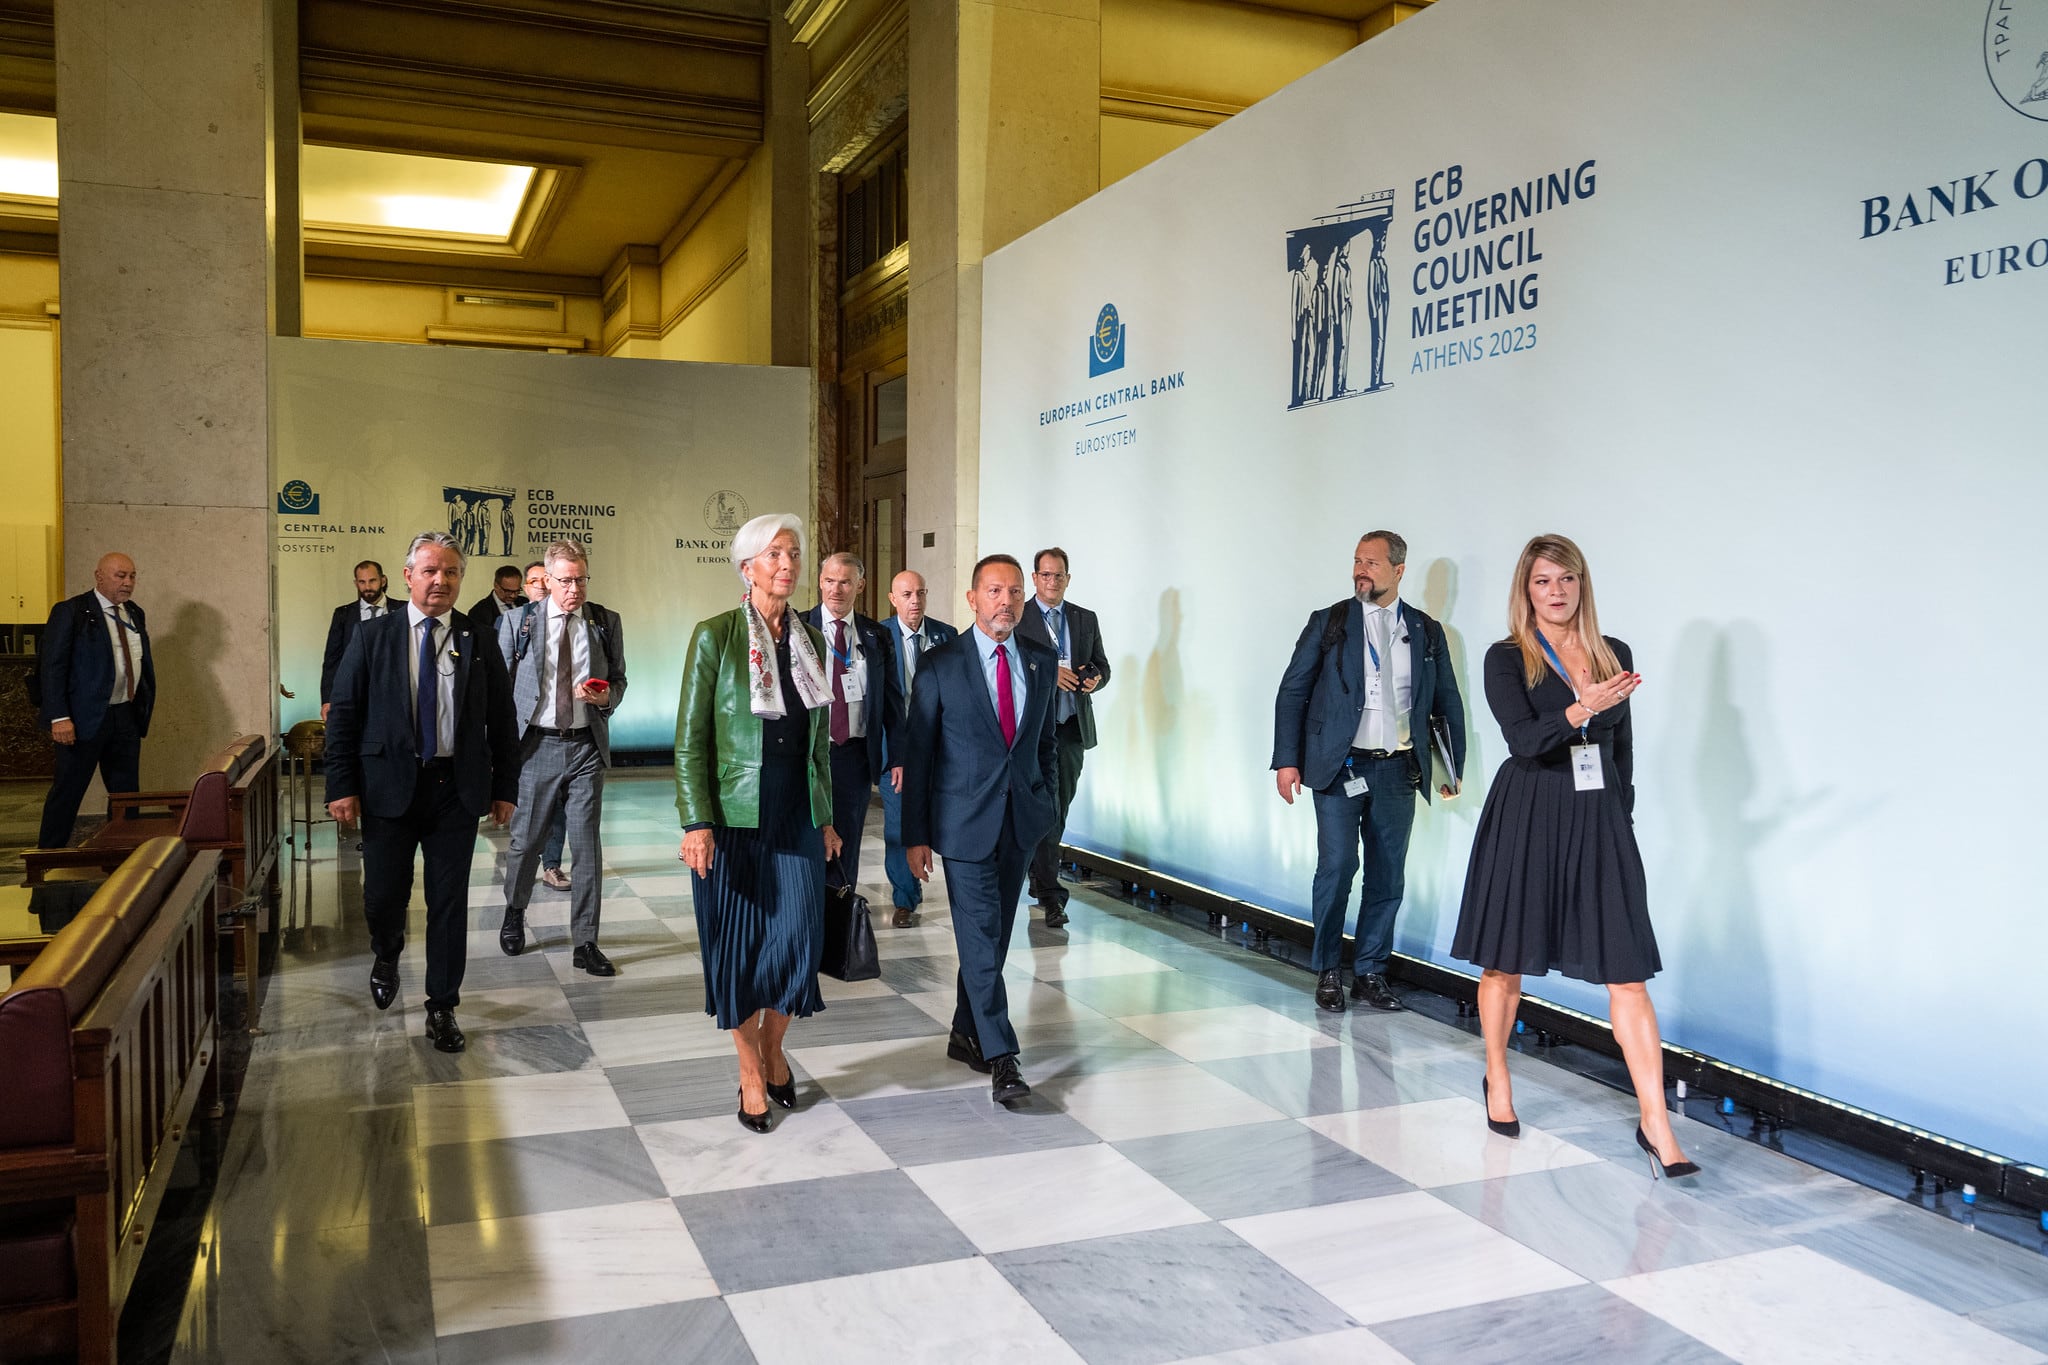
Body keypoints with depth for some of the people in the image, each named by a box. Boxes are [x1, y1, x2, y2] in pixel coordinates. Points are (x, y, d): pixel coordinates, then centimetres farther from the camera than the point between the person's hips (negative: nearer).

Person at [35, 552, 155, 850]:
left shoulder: (135, 614, 13)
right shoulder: (70, 612, -7)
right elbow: (53, 666, -12)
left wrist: (147, 702, 10)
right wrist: (59, 717, -18)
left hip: (127, 716, 6)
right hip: (85, 717, -6)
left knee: (127, 791, 10)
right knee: (68, 790, 1)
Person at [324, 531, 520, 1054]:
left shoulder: (479, 642, 4)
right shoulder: (372, 636, 2)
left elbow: (502, 720, 7)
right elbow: (343, 714, 1)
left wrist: (505, 788, 4)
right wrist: (341, 786, -5)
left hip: (457, 787, 1)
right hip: (388, 785, 0)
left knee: (449, 901, 4)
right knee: (383, 895, 6)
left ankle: (442, 1008, 17)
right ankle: (387, 955, 41)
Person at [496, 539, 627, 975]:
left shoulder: (607, 623, 4)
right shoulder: (518, 621, 1)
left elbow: (619, 680, 11)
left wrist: (605, 697, -12)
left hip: (586, 747, 1)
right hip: (537, 744, -1)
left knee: (588, 845, 1)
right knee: (526, 840, 10)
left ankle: (585, 943, 9)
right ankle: (514, 914, 38)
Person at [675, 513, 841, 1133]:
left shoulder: (811, 640, 8)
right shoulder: (715, 636, -6)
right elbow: (690, 739, -7)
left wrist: (826, 817, 14)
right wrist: (696, 823, -13)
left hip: (798, 816, 4)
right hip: (735, 816, -3)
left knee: (798, 940, 0)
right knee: (738, 944, 5)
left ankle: (774, 1047, 28)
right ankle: (751, 1073, 23)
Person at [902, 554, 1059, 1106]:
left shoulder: (1043, 662, 5)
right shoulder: (940, 666, -7)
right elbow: (917, 753, -4)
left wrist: (1049, 805, 10)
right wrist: (915, 835, -5)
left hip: (1021, 820, 4)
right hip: (965, 822, -4)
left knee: (993, 935, 13)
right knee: (980, 938, -6)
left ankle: (965, 1034, 28)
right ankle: (1000, 1056, 0)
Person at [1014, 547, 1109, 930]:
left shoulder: (1086, 619, 13)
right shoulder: (1017, 618, -1)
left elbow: (1102, 665, 16)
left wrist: (1095, 678, -7)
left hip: (1073, 727, 5)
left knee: (1059, 809, 13)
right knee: (1046, 809, -9)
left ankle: (1039, 877, 31)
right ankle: (1051, 896, -9)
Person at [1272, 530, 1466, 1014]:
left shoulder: (1426, 631, 7)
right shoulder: (1328, 623, 1)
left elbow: (1448, 702, 14)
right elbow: (1292, 692, 0)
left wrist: (1455, 766, 10)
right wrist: (1287, 760, -7)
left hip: (1398, 771, 3)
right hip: (1340, 768, -2)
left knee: (1387, 876, 6)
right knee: (1336, 867, -6)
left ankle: (1370, 973, 19)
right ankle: (1328, 972, 10)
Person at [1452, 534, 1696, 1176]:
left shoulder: (1615, 656, 10)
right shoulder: (1507, 658, -2)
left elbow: (1622, 750, 15)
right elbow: (1523, 739, -16)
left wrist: (1622, 819, 12)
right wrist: (1581, 710, -30)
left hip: (1598, 822, 3)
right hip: (1526, 819, -2)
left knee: (1627, 970, -5)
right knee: (1505, 960, 9)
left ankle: (1655, 1122, -2)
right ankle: (1497, 1082, 31)